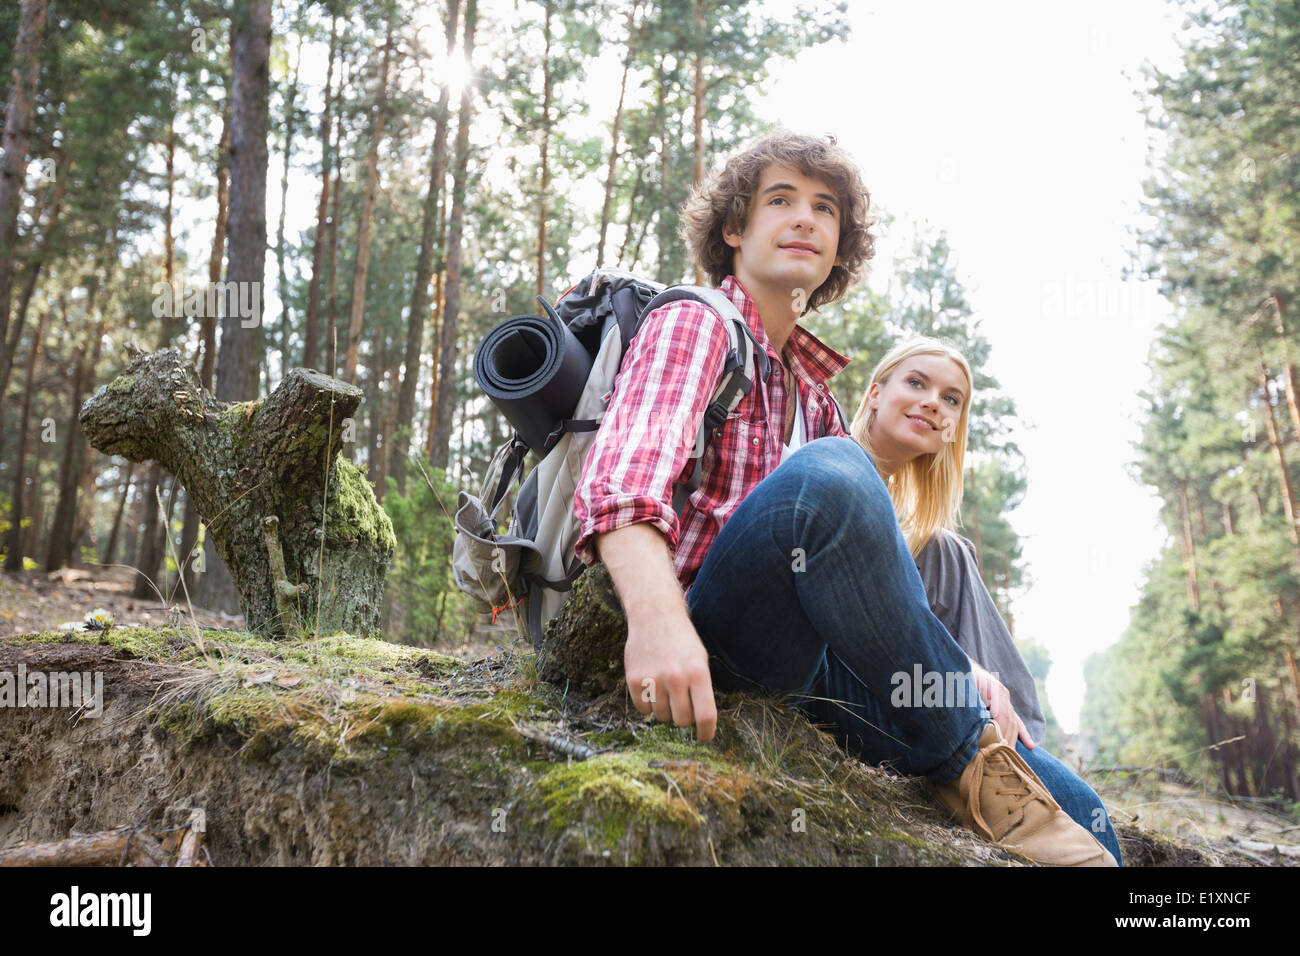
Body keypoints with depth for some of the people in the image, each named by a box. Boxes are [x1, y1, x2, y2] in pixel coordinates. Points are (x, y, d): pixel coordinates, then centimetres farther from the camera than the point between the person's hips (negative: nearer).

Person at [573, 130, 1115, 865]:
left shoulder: (815, 390, 23)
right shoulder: (694, 324, 2)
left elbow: (871, 550, 21)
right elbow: (626, 465, -19)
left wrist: (962, 666, 7)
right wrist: (656, 613, -38)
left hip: (811, 665, 6)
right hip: (712, 637, -6)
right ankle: (964, 757, -18)